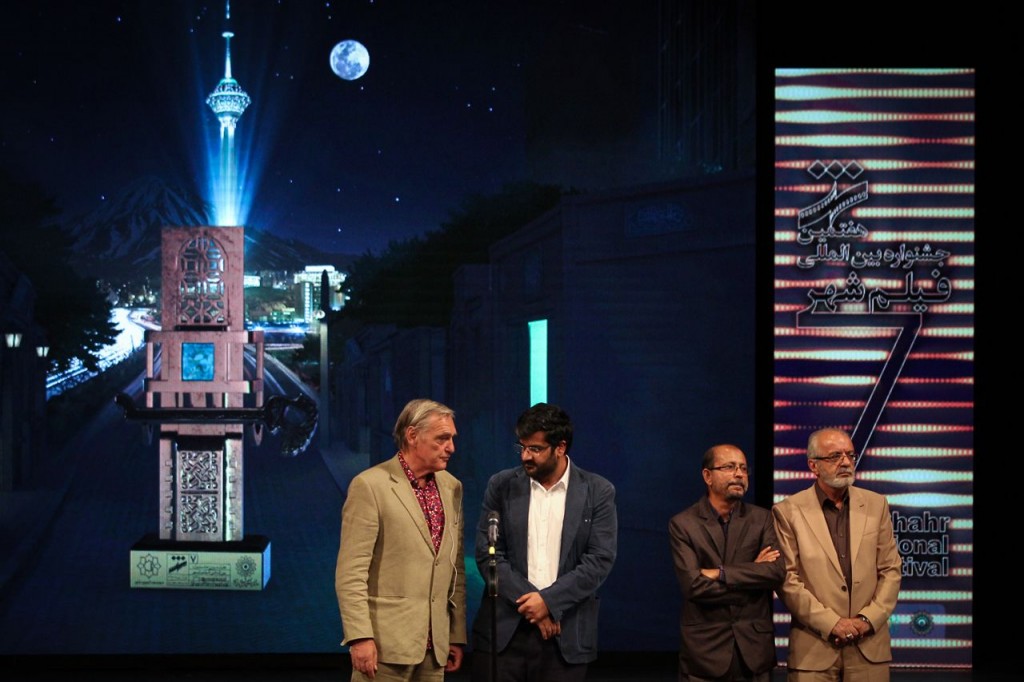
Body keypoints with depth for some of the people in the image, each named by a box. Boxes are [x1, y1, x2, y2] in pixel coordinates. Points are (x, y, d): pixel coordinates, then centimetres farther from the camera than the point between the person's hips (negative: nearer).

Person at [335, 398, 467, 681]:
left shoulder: (452, 487, 11)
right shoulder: (370, 485, -8)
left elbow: (455, 567, 14)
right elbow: (351, 571, -11)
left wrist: (457, 635, 12)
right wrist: (360, 637, -17)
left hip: (434, 646, 6)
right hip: (386, 645, -5)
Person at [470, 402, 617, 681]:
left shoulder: (598, 492, 1)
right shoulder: (501, 486, 4)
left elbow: (600, 560, -4)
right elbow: (487, 554, 0)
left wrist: (549, 600, -13)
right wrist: (531, 603, -9)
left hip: (566, 636, -1)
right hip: (503, 629, 1)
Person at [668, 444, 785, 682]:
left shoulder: (762, 518, 5)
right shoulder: (682, 524, -3)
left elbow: (777, 571, -9)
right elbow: (693, 585, -14)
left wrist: (720, 573, -15)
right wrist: (752, 576, -8)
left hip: (754, 643, 2)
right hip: (704, 645, -2)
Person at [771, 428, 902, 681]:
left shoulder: (876, 505, 8)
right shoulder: (788, 512, -2)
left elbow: (891, 570, 7)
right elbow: (787, 579, -5)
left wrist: (869, 618, -5)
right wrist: (831, 623, -10)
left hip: (870, 644, 3)